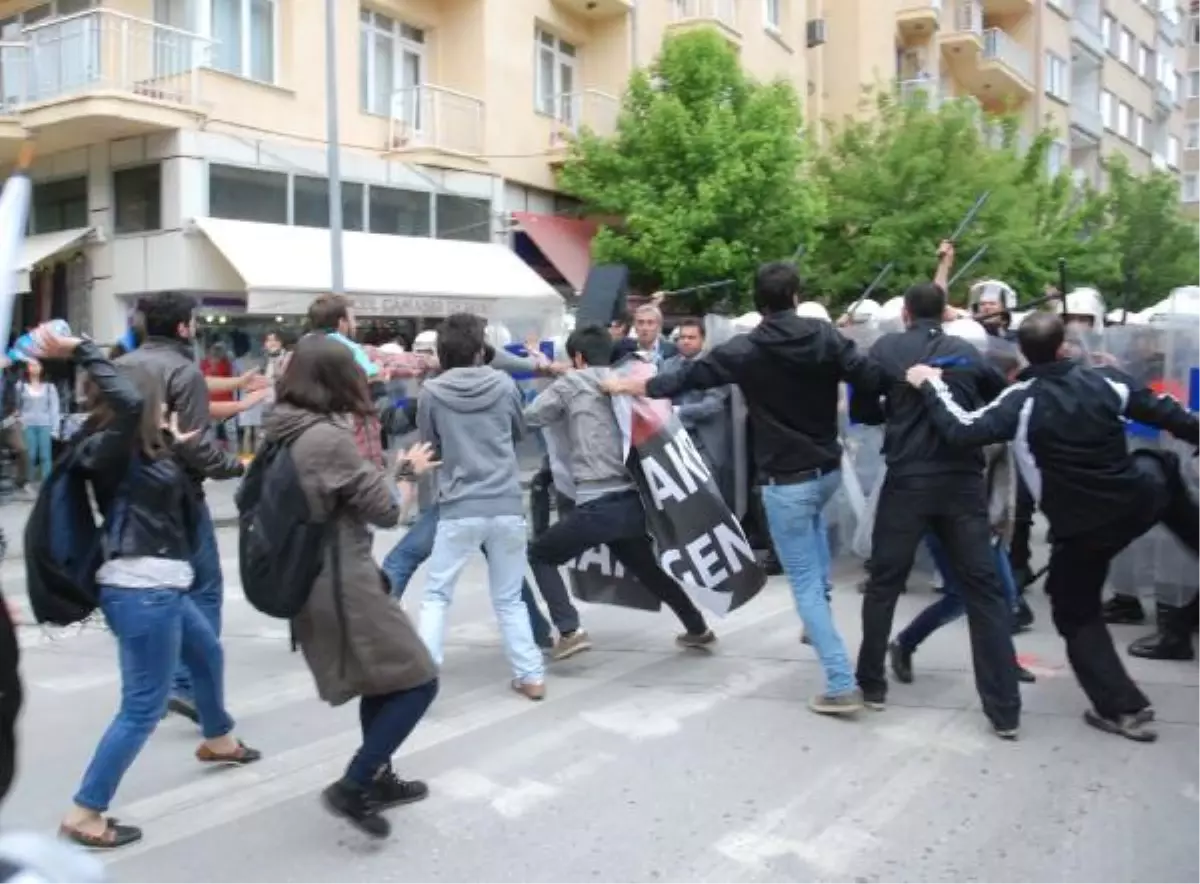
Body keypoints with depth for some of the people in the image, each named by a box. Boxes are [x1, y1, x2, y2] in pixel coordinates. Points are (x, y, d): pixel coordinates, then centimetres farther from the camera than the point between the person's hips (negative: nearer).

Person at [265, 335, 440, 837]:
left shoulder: (284, 433, 5)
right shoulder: (329, 438, -22)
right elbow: (385, 510, -14)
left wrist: (402, 468, 21)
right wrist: (398, 472, 6)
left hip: (310, 582, 9)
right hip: (342, 585, -9)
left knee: (382, 680, 25)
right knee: (417, 682, 2)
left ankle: (379, 779, 37)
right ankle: (353, 787, 3)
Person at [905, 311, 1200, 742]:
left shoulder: (1021, 401, -17)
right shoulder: (1106, 381, -6)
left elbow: (963, 432, -26)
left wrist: (931, 387, -13)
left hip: (1080, 528, -4)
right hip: (1139, 500, 4)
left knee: (1077, 616, 15)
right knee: (1162, 469, 38)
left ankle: (1124, 709, 12)